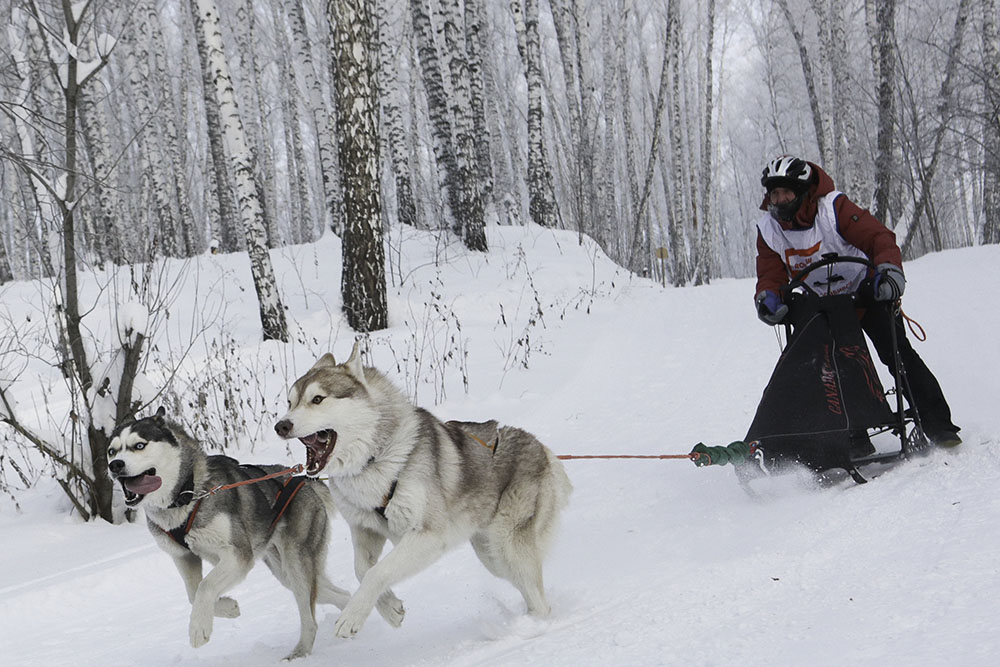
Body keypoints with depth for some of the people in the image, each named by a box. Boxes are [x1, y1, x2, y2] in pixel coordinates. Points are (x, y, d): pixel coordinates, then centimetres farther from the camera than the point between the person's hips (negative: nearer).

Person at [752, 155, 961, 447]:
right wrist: (767, 298, -33)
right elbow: (770, 275, -9)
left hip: (866, 291, -5)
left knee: (897, 353, -14)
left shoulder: (834, 208, -22)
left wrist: (888, 269, -45)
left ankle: (937, 425, -9)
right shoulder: (768, 229, -8)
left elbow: (879, 237, -27)